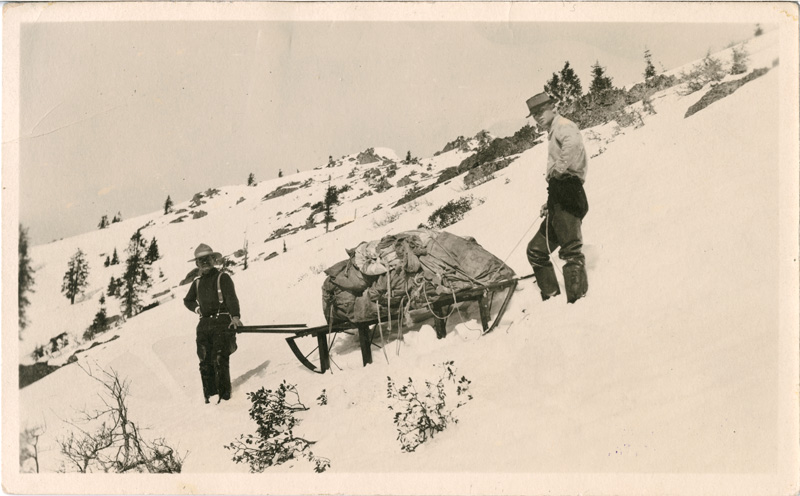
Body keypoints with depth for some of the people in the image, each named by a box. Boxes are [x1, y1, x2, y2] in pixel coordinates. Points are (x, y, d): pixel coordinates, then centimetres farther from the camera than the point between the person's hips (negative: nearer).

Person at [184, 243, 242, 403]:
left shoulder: (223, 278, 3)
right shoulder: (197, 283, 21)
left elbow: (231, 297, -12)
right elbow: (188, 300, 36)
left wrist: (235, 315, -29)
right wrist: (196, 308, 14)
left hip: (222, 323, -6)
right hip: (204, 324, 6)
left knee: (220, 359, -15)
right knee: (205, 361, -1)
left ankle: (224, 395, -13)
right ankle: (209, 395, 2)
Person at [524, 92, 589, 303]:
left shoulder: (562, 125, 0)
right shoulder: (553, 134, 30)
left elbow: (573, 142, -27)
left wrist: (558, 169, -23)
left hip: (566, 189, -11)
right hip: (558, 201, 11)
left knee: (570, 249, -18)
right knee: (536, 250, 12)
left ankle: (578, 299, -22)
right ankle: (551, 298, 12)